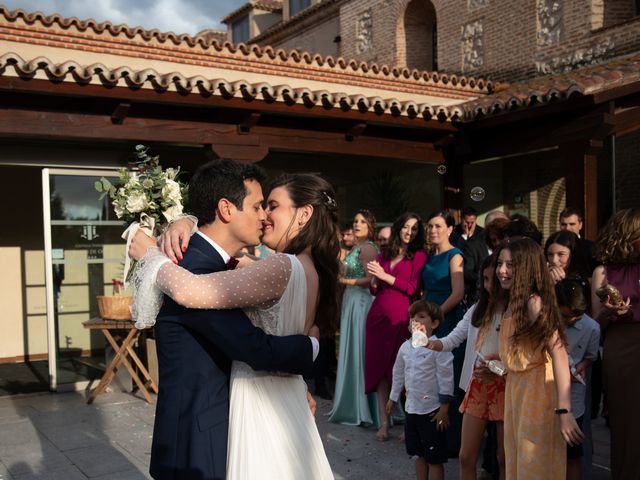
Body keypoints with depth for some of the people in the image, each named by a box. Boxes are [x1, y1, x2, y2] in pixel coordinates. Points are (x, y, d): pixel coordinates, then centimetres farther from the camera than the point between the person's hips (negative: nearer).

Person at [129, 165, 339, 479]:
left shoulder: (283, 267, -23)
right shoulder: (311, 271, 5)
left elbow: (188, 291, -29)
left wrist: (150, 254, -11)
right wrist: (184, 223, 0)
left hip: (259, 406, -8)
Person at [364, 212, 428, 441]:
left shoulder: (419, 255, 3)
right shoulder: (384, 255, 16)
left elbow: (413, 288, -8)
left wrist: (385, 276, -10)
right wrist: (373, 277, -3)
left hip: (400, 317, -4)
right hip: (378, 315, 5)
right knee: (379, 367, 3)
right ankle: (384, 421, 9)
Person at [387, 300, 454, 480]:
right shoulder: (405, 347, 5)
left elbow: (446, 378, -14)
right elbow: (398, 374, 17)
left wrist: (444, 409, -14)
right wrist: (393, 398, 21)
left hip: (432, 411, -7)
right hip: (412, 408, 7)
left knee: (435, 458, 3)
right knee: (418, 454, 18)